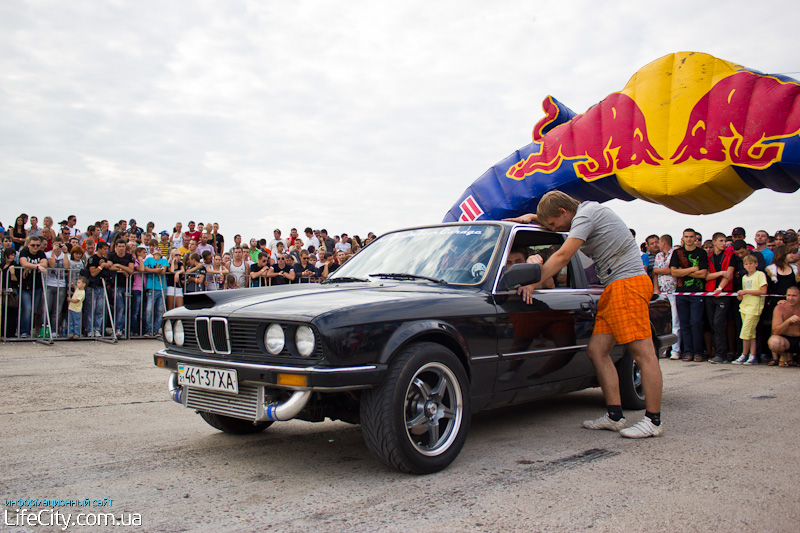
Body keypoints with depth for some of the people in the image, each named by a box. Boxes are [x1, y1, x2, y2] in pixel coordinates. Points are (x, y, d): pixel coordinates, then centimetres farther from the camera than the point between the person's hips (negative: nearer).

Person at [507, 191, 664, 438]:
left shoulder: (586, 214, -11)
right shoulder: (585, 212, 19)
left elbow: (562, 257, -16)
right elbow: (548, 218, 38)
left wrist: (533, 282, -12)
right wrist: (532, 217, 20)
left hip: (628, 282, -10)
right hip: (613, 289, 10)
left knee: (642, 352, -9)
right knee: (597, 350, 3)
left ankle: (654, 420, -6)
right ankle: (615, 416, 6)